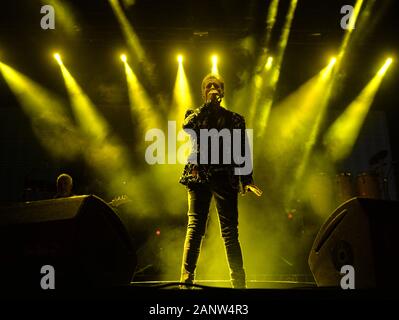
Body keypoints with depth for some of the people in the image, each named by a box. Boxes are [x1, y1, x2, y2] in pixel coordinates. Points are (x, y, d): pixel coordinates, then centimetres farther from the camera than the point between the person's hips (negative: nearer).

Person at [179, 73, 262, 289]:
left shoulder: (234, 119, 16)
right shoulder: (195, 115, 17)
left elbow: (243, 151, 7)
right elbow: (186, 126, -7)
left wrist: (247, 180, -2)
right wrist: (208, 105, -4)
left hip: (225, 178, 0)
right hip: (199, 176, 0)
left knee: (230, 232, -5)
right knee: (195, 227, -6)